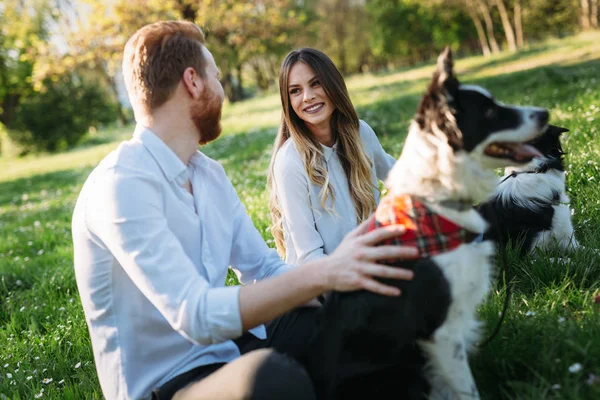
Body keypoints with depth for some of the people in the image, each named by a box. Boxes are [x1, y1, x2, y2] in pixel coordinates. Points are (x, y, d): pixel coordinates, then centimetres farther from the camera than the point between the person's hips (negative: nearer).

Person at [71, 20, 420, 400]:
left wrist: (348, 273, -9)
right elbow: (196, 315, -29)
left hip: (228, 346, 8)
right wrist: (322, 274, -32)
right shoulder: (122, 184, -21)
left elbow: (265, 268, 6)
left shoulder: (210, 172, 8)